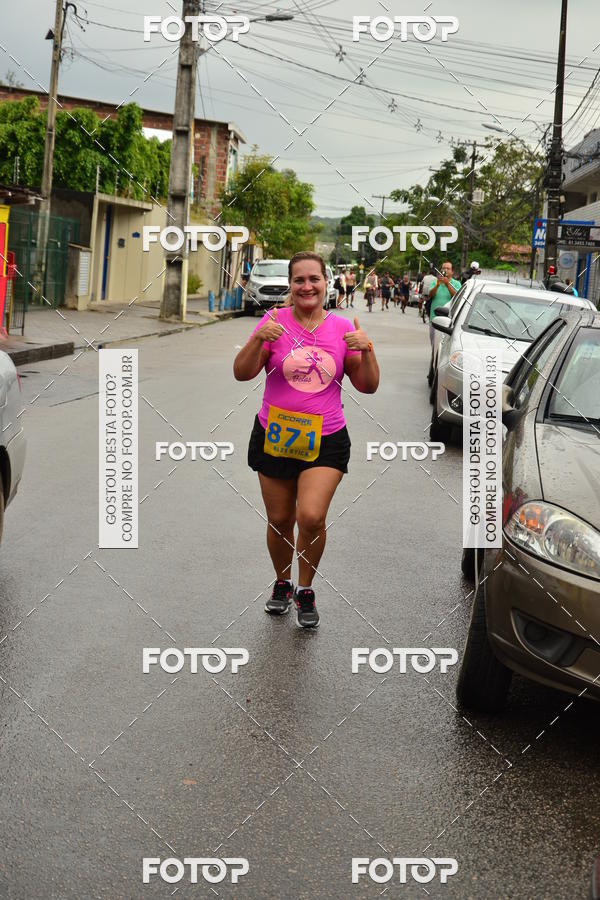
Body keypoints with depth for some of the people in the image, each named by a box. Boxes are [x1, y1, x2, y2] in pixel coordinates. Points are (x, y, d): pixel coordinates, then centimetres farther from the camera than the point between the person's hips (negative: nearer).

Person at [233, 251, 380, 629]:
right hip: (275, 437, 1)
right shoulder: (275, 321, -2)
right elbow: (242, 373, -7)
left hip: (326, 440, -1)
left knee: (312, 516, -16)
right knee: (280, 520, 10)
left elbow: (368, 386, 4)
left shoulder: (343, 328, 2)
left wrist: (366, 350, -13)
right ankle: (282, 584, 36)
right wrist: (259, 340, -23)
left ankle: (306, 590, 7)